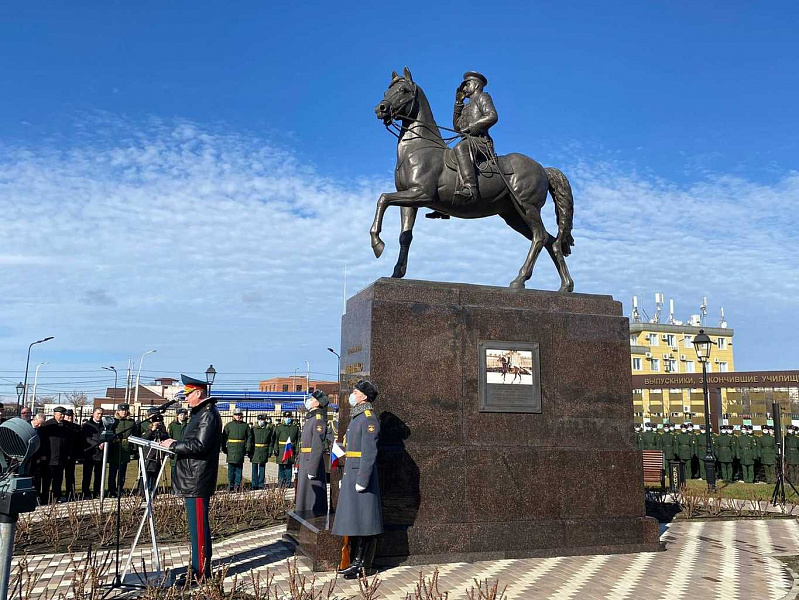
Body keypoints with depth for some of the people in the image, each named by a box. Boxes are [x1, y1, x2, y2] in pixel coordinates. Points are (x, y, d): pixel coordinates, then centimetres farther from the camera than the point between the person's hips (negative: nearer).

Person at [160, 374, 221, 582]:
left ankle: (202, 573, 3)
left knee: (199, 525, -4)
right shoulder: (200, 413, 17)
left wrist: (174, 445, -14)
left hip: (197, 481, -11)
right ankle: (198, 567, 27)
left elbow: (200, 446, -23)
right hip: (192, 479, 11)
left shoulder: (208, 415, -16)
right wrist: (175, 446, 11)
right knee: (196, 524, 17)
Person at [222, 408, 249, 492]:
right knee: (231, 468, 0)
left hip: (241, 450, 1)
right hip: (231, 450, -1)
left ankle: (237, 485, 12)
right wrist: (224, 448, 0)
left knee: (239, 468, 6)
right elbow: (224, 437, 6)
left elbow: (249, 437, 10)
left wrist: (247, 448, 2)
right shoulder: (228, 425, 5)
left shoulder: (245, 425, 8)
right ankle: (231, 486, 6)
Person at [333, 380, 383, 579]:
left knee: (363, 520, -3)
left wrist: (362, 480, -22)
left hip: (361, 474, -10)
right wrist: (345, 477, 21)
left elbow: (369, 452, -20)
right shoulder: (356, 417, 17)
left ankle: (363, 565, 3)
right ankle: (356, 561, 22)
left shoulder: (369, 419, -14)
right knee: (353, 519, 13)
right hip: (351, 474, 10)